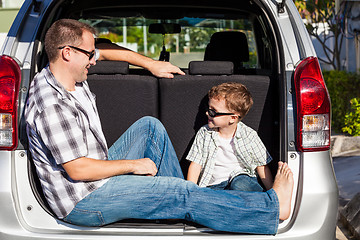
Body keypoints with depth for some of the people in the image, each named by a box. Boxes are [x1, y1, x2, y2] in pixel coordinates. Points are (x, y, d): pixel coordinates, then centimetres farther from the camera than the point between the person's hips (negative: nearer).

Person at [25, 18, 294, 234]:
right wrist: (134, 165, -17)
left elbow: (105, 50, 19)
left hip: (99, 173, 10)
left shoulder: (68, 74, -1)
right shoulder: (52, 106, -29)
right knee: (183, 194, -13)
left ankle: (178, 202, 14)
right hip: (82, 203, -10)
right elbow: (77, 170, -28)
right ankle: (272, 207, -5)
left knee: (149, 126, 13)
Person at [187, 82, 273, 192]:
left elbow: (261, 166, 5)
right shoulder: (204, 133, 5)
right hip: (214, 185, 1)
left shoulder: (248, 135, -1)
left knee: (240, 185, -38)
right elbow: (195, 165, 5)